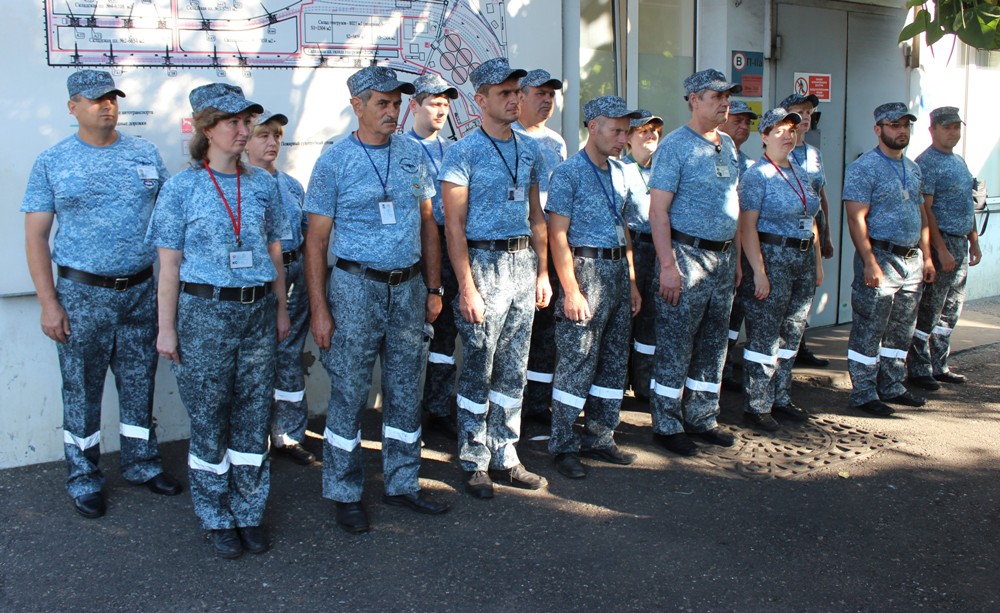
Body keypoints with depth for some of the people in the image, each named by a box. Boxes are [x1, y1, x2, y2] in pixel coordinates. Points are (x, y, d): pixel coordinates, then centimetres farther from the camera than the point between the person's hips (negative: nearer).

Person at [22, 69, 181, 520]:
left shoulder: (146, 154, 6)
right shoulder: (52, 162, -1)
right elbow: (36, 236, -2)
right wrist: (49, 303, -9)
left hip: (141, 291, 3)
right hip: (83, 293, -2)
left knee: (140, 383, 13)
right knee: (81, 390, 7)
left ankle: (142, 465, 29)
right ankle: (84, 479, 21)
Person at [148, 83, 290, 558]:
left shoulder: (262, 185, 7)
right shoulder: (182, 187, -3)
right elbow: (169, 263, -3)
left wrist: (280, 308, 13)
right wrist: (167, 327, -6)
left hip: (257, 310, 3)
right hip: (204, 311, -3)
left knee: (254, 417, 8)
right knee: (209, 420, 5)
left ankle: (250, 514, 22)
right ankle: (217, 520, 20)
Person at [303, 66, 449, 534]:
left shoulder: (413, 153, 8)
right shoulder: (334, 162, -5)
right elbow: (316, 240, -5)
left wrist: (433, 288, 8)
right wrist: (319, 309, -10)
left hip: (408, 288, 4)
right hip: (357, 288, -4)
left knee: (406, 391, 11)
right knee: (348, 394, 2)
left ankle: (402, 483, 25)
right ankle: (345, 495, 15)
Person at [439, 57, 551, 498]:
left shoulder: (529, 150, 11)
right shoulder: (464, 152, -8)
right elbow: (454, 226, -11)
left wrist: (543, 272, 12)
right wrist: (467, 287, -16)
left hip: (524, 263, 6)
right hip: (484, 262, -6)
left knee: (514, 371, 11)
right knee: (478, 370, 1)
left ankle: (505, 458, 22)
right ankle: (474, 464, 13)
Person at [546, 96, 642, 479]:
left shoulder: (620, 172, 14)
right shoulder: (568, 173, -9)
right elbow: (557, 235, -13)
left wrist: (632, 282, 15)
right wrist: (571, 290, -18)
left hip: (618, 272, 8)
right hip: (586, 270, -8)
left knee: (614, 363, 11)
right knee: (576, 365, -5)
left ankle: (599, 440, 22)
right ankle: (563, 447, 5)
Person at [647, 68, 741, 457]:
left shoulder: (728, 145, 14)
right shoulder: (675, 145, -9)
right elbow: (658, 210, -14)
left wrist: (735, 257, 15)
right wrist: (668, 265, -20)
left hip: (723, 256, 8)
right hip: (687, 254, -7)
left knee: (713, 344, 13)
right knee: (675, 345, -1)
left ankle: (702, 418, 24)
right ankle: (667, 425, 9)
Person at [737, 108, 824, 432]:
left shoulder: (800, 173, 14)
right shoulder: (757, 175, -9)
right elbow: (747, 225, -15)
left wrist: (818, 263, 16)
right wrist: (758, 271, -21)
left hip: (804, 259, 8)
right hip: (772, 258, -8)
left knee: (791, 334, 12)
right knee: (764, 336, -3)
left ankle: (780, 398, 23)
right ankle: (756, 406, 5)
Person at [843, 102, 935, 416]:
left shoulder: (913, 168, 15)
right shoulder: (864, 168, -9)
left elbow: (921, 214, 21)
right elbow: (856, 218, -15)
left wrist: (926, 256, 13)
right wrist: (870, 263, -22)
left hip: (912, 259, 8)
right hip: (881, 257, -8)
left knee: (902, 329, 14)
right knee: (869, 330, -2)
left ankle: (891, 387, 25)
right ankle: (863, 394, 6)